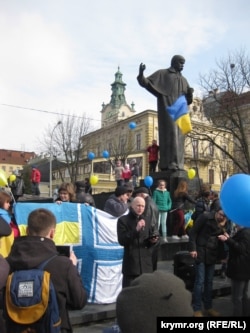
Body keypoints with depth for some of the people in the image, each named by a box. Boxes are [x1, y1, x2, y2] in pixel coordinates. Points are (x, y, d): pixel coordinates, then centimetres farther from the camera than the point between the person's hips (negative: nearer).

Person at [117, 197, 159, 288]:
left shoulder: (145, 221, 15)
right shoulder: (123, 220, -1)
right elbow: (122, 240, -12)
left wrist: (152, 241, -1)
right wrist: (136, 230, -20)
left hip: (146, 262, 5)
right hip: (131, 263, -5)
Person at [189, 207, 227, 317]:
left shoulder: (224, 223, 4)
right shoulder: (205, 217, -12)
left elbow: (221, 239, 9)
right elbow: (193, 232, -12)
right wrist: (192, 248, -16)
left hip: (212, 254, 5)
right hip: (201, 253, -5)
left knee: (209, 282, 13)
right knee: (200, 281, -3)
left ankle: (208, 307, 26)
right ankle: (197, 309, 8)